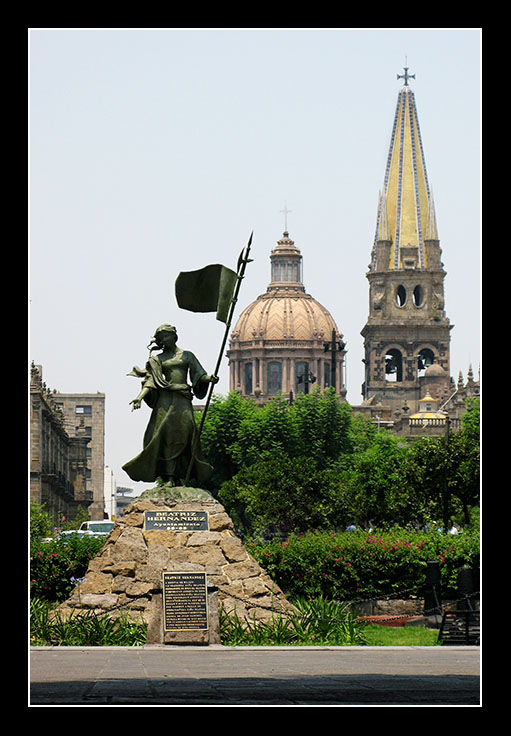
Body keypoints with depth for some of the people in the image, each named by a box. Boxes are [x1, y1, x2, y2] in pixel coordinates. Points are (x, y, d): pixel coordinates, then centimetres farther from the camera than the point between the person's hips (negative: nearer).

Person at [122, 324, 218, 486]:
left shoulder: (187, 355, 15)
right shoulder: (158, 359, 15)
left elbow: (200, 375, 9)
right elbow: (150, 381, 5)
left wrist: (210, 378, -13)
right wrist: (140, 397, -11)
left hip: (183, 400, 0)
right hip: (165, 399, 0)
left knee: (184, 433, -12)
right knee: (166, 436, -12)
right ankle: (169, 477, -14)